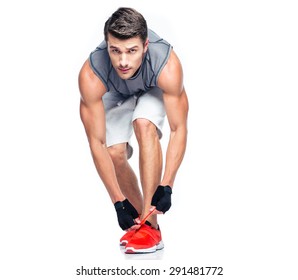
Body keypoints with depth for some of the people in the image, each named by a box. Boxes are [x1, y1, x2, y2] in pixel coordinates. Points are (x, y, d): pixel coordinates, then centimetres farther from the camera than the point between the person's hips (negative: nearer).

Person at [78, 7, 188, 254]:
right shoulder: (91, 75, -39)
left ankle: (151, 226, -28)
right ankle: (138, 217, 12)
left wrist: (166, 186, -39)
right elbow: (97, 143, -32)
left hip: (154, 89, -2)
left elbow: (178, 129, -32)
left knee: (144, 125, -31)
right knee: (115, 153, -16)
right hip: (115, 95, 2)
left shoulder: (167, 66, -42)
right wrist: (119, 202, -32)